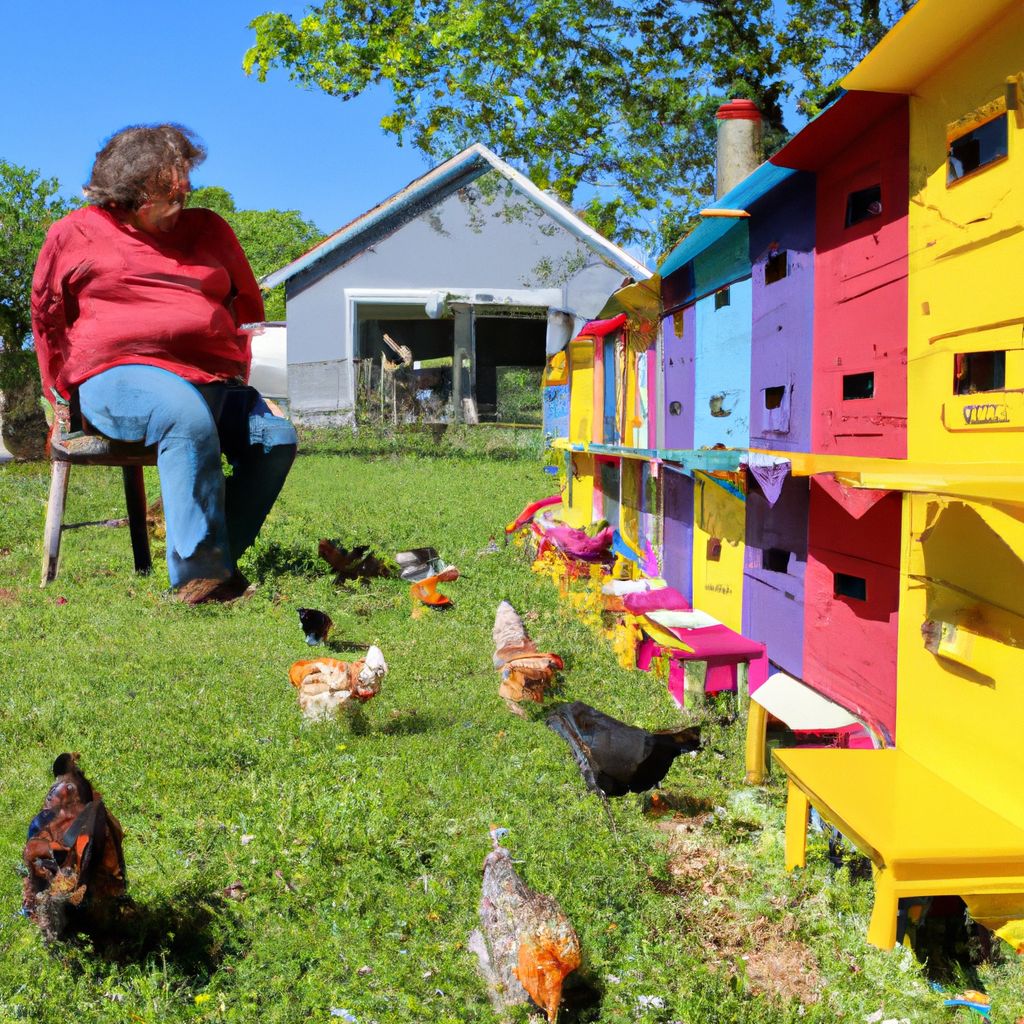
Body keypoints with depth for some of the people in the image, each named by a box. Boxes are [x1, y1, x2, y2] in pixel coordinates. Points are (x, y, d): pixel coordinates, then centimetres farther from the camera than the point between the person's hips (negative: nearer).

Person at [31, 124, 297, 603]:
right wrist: (66, 390, 13)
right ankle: (199, 573, -38)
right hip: (119, 376, -4)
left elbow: (248, 307, 27)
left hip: (212, 379, 5)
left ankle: (217, 560, -17)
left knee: (276, 436, -22)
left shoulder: (208, 229, 19)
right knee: (190, 420, -38)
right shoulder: (76, 232, 11)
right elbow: (48, 319, 19)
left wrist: (237, 373, 15)